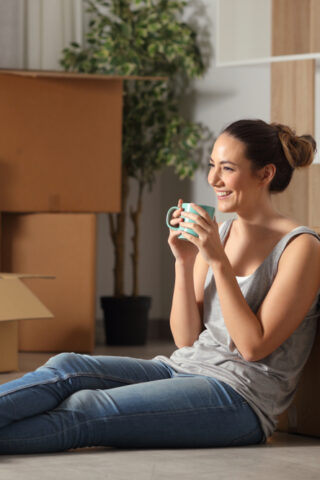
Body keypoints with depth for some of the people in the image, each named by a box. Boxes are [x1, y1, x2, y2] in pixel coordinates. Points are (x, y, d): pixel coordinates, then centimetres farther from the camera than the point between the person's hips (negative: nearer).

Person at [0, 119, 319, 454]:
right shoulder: (218, 234, 14)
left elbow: (254, 346, -14)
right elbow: (186, 339, 10)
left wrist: (218, 261, -17)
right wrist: (184, 262, -4)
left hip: (242, 393, -7)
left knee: (85, 409, -25)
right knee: (66, 367, -18)